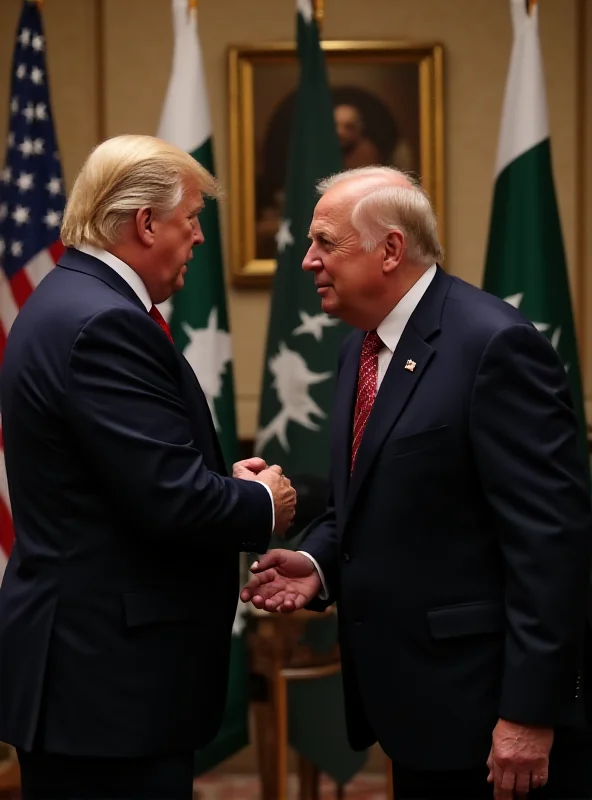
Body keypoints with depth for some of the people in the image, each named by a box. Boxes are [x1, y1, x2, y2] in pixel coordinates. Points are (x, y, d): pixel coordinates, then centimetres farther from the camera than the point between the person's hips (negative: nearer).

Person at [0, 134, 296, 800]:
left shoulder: (70, 302, 13)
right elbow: (170, 498, -23)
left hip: (84, 657, 10)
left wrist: (226, 483, 7)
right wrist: (264, 506, -5)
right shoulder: (104, 322, -19)